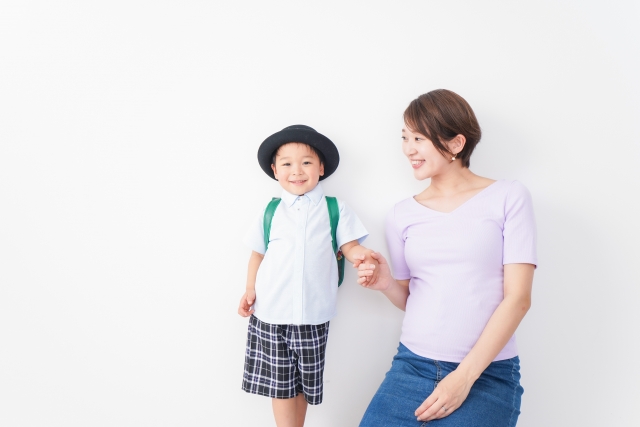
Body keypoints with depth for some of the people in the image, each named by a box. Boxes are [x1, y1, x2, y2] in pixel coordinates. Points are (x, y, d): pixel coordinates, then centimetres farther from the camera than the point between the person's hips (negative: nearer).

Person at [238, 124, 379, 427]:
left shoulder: (335, 209, 1)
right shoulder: (270, 212, 6)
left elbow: (349, 245, -3)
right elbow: (258, 254, 11)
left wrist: (360, 256, -25)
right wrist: (250, 290, 2)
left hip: (312, 314, -1)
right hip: (270, 313, 1)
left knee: (304, 383, 11)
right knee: (280, 383, 9)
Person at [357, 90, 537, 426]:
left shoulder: (508, 198, -3)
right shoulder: (402, 214, 7)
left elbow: (518, 298, -8)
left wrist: (464, 376, -14)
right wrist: (387, 284, -8)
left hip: (487, 372, -2)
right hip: (411, 364, 3)